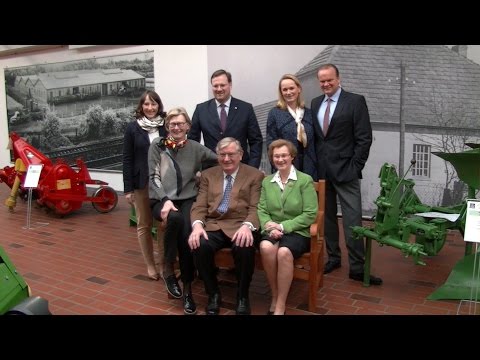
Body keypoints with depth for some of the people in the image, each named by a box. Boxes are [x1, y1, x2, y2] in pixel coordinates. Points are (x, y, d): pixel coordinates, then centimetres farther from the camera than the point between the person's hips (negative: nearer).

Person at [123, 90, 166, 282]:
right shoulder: (133, 128, 0)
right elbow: (127, 159, -1)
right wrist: (128, 188, -5)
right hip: (142, 183, 0)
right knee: (144, 225, 8)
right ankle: (150, 264, 20)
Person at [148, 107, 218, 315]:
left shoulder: (196, 148, 9)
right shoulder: (157, 146, 7)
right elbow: (154, 177, -1)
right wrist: (165, 200, -14)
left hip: (188, 199, 1)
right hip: (162, 199, 0)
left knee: (187, 231, -29)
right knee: (175, 218, -35)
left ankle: (187, 289, -15)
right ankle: (168, 268, -11)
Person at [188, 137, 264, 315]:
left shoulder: (255, 175, 8)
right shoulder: (207, 175, 16)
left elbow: (255, 208, -2)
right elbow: (199, 206, 7)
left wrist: (247, 226, -24)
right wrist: (197, 225, -15)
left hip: (240, 226, -2)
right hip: (213, 225, 3)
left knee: (244, 247, -35)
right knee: (199, 245, -29)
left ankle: (242, 297, -7)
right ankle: (213, 294, -3)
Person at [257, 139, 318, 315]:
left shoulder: (305, 180, -1)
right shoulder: (266, 181, 13)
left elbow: (310, 214, -7)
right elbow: (261, 210, 8)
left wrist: (283, 226, -15)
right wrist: (269, 226, -14)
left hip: (297, 232, -3)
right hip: (273, 231, 3)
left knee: (284, 252, -35)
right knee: (266, 247, -33)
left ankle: (280, 306, -20)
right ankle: (275, 296, -13)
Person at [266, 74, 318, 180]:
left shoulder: (309, 113, 11)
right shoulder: (275, 113, 1)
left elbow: (313, 143, 12)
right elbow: (271, 143, -2)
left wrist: (315, 167, 5)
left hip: (308, 168, 3)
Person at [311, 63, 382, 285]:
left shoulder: (355, 101, -3)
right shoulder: (315, 103, 12)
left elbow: (364, 138, -7)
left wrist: (355, 167, -12)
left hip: (345, 170, -5)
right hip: (321, 170, 5)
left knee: (352, 220, -5)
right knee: (327, 217, 11)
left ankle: (357, 267, 2)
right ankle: (333, 257, 24)